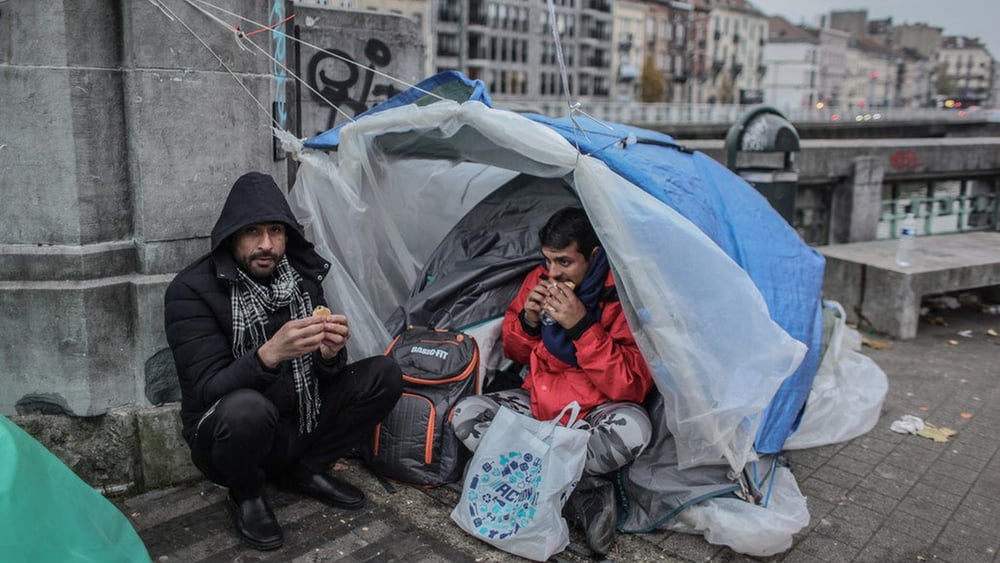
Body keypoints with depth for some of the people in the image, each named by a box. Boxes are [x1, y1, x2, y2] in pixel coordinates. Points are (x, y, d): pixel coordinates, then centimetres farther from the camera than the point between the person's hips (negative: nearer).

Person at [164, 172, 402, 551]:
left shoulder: (301, 274, -2)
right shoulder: (191, 291, -16)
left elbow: (324, 373, -1)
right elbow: (208, 390, -24)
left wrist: (330, 353, -26)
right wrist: (269, 354, -42)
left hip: (300, 426, 5)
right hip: (231, 434, -5)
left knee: (384, 374, -8)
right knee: (246, 408, -39)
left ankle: (305, 471, 8)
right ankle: (246, 495, -3)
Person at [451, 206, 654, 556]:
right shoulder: (539, 279, -3)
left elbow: (630, 387, -21)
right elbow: (514, 353, 9)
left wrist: (582, 326, -30)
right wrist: (527, 321, -14)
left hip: (595, 413, -5)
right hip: (538, 403, 5)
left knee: (633, 428, -37)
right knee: (465, 414, -17)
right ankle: (587, 493, -19)